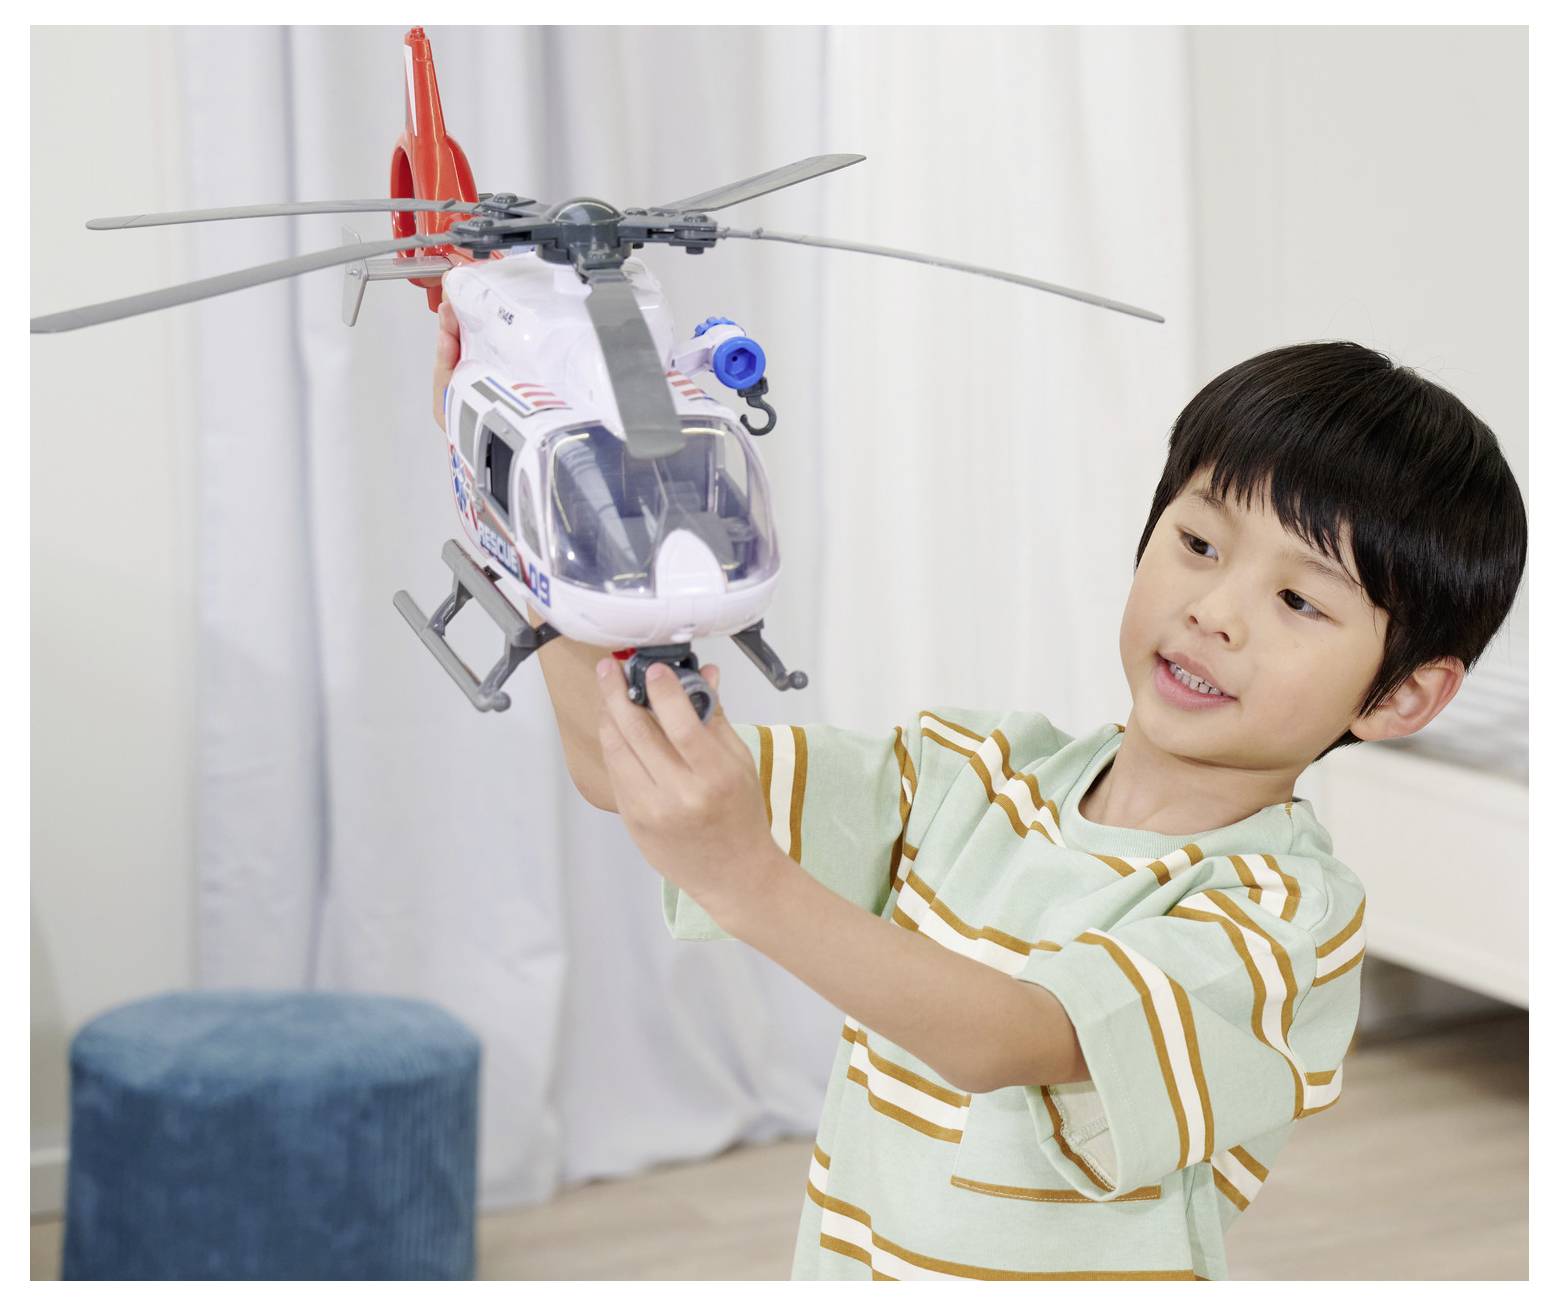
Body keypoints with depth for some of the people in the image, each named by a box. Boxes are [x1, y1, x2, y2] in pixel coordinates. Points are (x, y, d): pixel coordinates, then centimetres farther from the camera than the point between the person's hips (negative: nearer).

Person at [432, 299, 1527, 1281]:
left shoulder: (1287, 913, -10)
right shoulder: (973, 776, 5)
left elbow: (1007, 1040, -25)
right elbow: (620, 769, -1)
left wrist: (752, 882, -36)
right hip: (850, 1259, 5)